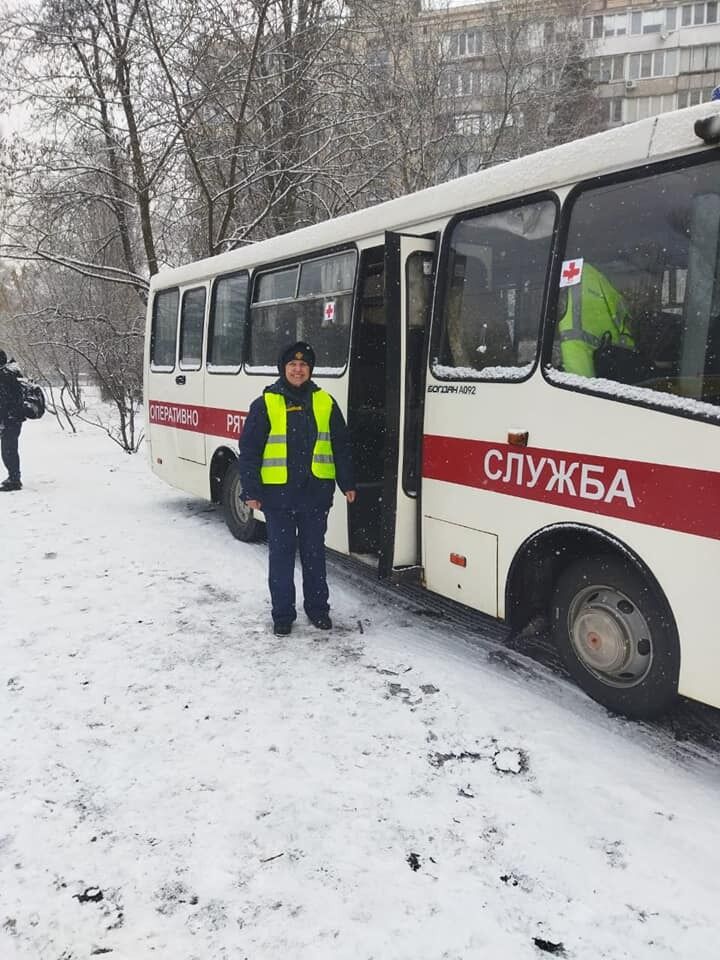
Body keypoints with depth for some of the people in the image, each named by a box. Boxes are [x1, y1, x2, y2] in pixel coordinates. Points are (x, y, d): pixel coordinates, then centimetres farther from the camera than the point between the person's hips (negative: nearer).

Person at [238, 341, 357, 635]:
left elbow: (341, 446, 10)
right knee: (281, 555, 6)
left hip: (315, 493, 2)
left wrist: (347, 483, 8)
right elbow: (249, 450, -2)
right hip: (277, 494, -2)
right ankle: (283, 613, 18)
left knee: (314, 553, 12)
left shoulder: (325, 402, 6)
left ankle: (318, 608, 26)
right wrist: (251, 490, -6)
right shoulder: (265, 404, -2)